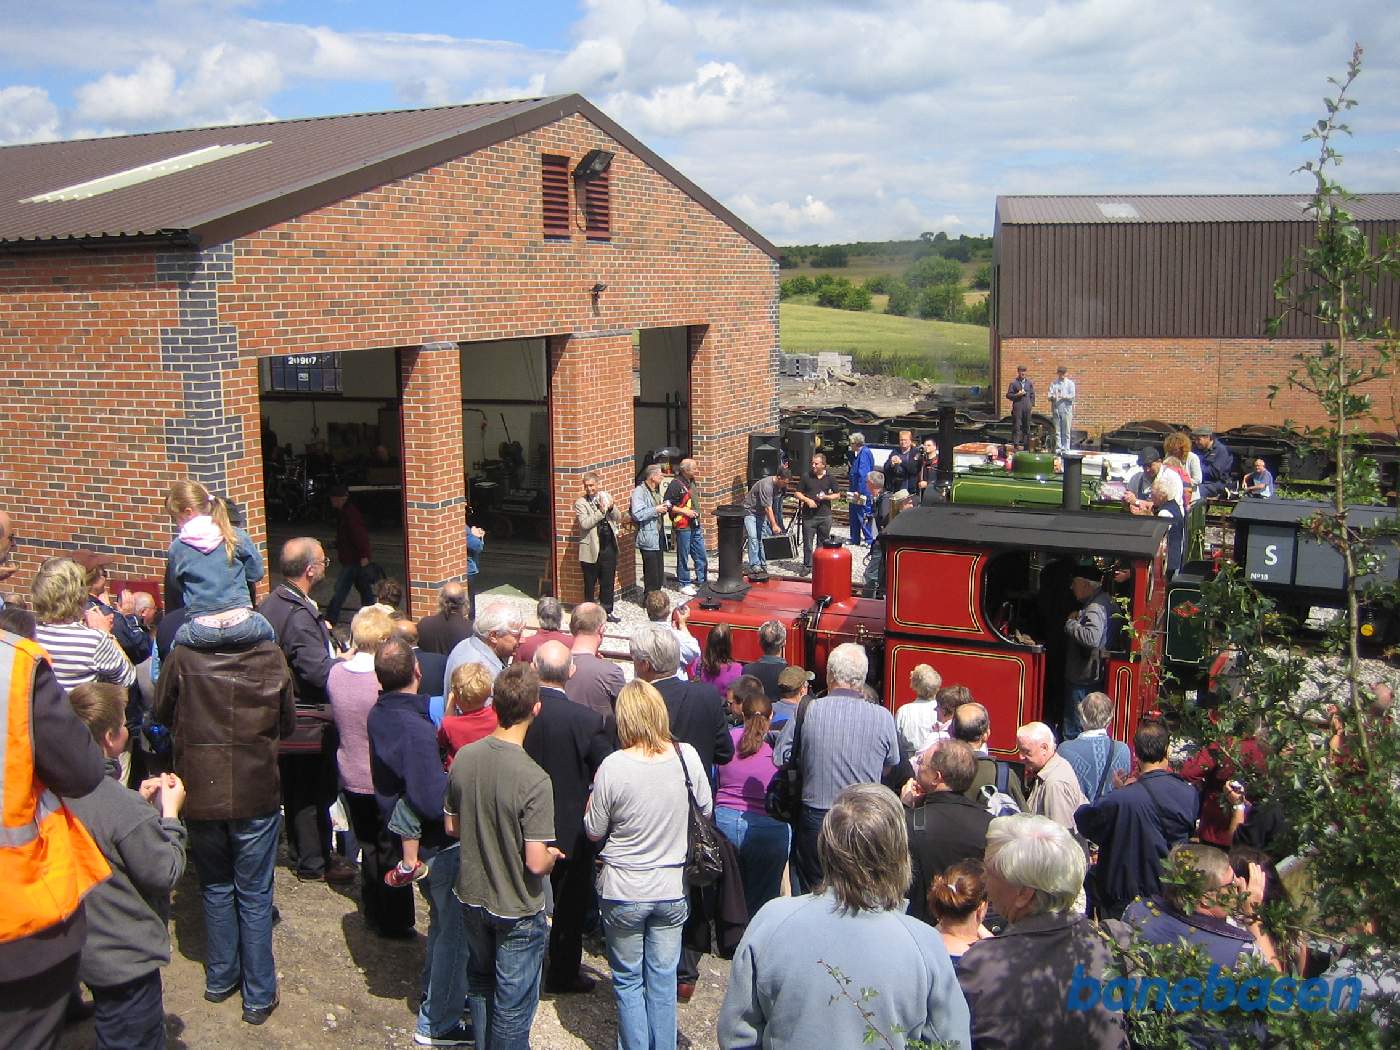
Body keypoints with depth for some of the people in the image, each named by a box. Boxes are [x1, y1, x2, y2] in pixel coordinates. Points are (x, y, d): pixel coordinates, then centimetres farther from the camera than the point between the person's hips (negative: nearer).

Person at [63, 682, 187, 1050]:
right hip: (126, 957, -8)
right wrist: (170, 812, -12)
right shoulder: (124, 808, -31)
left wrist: (142, 802, 3)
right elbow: (165, 874, -21)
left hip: (82, 947, 9)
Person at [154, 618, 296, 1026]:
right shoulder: (271, 658, -10)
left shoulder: (181, 657, -11)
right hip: (257, 795, -1)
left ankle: (220, 978, 32)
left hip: (201, 794, 1)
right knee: (255, 895, 9)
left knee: (216, 889, 20)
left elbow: (162, 714, 6)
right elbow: (288, 724, 3)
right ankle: (258, 996, 16)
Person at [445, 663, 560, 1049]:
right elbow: (537, 863, -26)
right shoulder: (534, 779, -29)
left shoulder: (464, 758, -12)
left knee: (480, 984, 28)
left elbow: (452, 826, 2)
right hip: (517, 909, -6)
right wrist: (552, 856, -5)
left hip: (472, 897, 6)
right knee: (513, 1003, 14)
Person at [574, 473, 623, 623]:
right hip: (591, 550, -4)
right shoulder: (580, 503, -6)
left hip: (609, 547, 4)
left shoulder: (606, 497, 7)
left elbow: (618, 519, 7)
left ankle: (607, 612, 22)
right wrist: (601, 511, -23)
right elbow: (584, 523, -20)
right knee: (590, 584, 7)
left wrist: (612, 508, -12)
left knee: (608, 582, 11)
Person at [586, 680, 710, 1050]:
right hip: (671, 891, 3)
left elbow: (594, 832, -8)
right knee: (663, 979, 16)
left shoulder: (613, 766, -19)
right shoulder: (687, 756, -11)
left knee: (628, 981, 14)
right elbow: (706, 809, 5)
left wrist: (591, 804, 9)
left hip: (624, 893, -3)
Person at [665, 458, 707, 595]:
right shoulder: (675, 484, -14)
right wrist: (684, 512, -21)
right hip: (683, 527, -8)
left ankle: (701, 581, 22)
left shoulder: (691, 482, 13)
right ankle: (685, 584, 11)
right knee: (683, 557, 2)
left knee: (701, 556, 12)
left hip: (695, 526, 8)